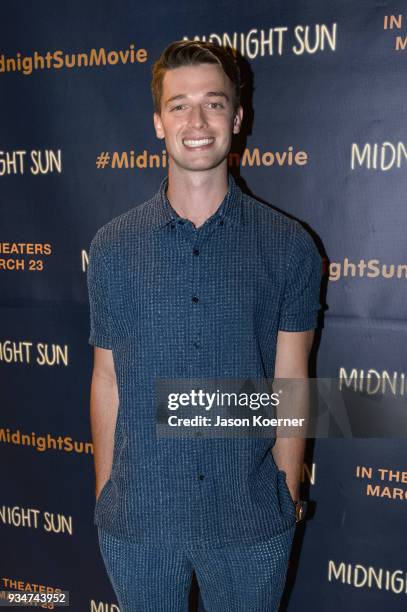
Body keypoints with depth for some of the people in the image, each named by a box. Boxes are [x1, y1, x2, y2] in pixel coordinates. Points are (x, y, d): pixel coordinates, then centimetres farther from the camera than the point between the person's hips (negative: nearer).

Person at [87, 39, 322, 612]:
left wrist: (288, 497, 1)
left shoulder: (289, 246, -6)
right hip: (137, 520, 1)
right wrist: (104, 494, 6)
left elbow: (290, 384, -2)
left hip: (250, 522, 0)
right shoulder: (112, 246, -2)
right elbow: (107, 381, 2)